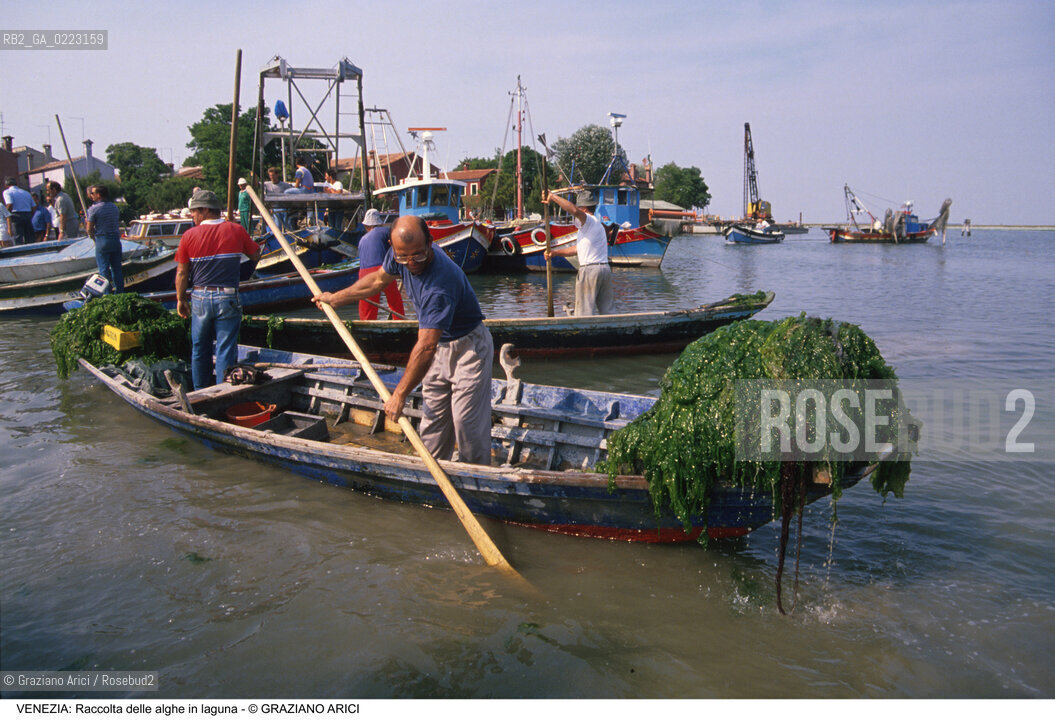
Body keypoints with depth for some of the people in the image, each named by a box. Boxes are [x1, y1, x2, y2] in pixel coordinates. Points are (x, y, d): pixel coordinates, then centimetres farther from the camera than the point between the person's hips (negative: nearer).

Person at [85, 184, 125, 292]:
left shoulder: (93, 209, -9)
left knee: (104, 269, 1)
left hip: (102, 240, -5)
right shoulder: (114, 207, 8)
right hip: (116, 239, 5)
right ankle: (120, 291, 16)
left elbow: (90, 229, -7)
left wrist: (94, 238, 9)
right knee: (117, 268, 11)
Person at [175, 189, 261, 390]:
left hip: (200, 298, 1)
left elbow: (182, 272, 0)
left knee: (199, 349, 16)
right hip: (227, 298, -1)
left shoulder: (189, 236, -3)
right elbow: (255, 256, 9)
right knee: (226, 350, 2)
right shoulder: (236, 230, -4)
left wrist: (181, 299, 12)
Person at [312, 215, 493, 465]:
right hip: (439, 345, 8)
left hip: (468, 347, -8)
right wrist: (334, 298, 22)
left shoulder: (441, 283, -37)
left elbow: (426, 346, -38)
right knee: (432, 418, 11)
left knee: (467, 424, -8)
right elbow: (378, 280, 13)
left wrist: (399, 395, -34)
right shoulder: (399, 256, -11)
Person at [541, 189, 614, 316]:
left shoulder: (589, 221, -6)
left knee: (585, 313, -5)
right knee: (607, 311, 12)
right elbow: (576, 249, 26)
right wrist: (555, 252, 22)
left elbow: (574, 210, -30)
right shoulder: (597, 224, 24)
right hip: (605, 269, 9)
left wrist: (552, 197, -22)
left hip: (589, 270, -9)